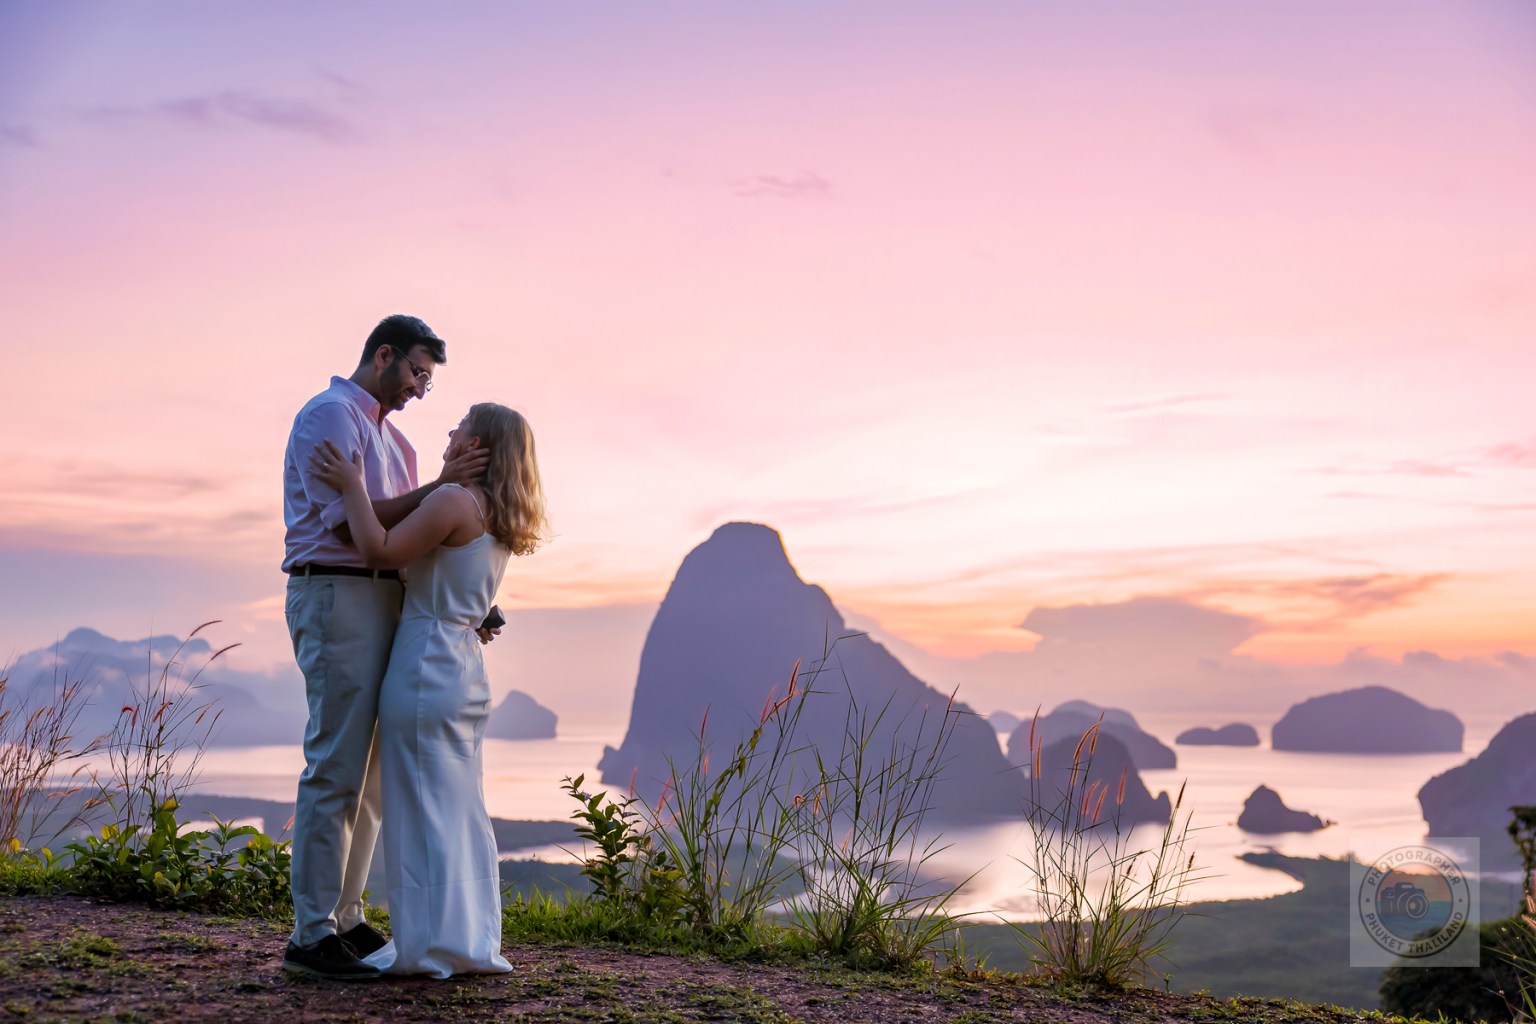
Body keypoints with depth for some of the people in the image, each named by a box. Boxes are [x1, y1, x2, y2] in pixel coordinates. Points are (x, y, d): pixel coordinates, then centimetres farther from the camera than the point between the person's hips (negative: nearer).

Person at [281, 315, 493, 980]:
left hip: (379, 601, 10)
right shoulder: (329, 415, -6)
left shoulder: (387, 435, 23)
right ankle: (311, 935, -7)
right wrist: (438, 487, -16)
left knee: (370, 773, 11)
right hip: (336, 596, -10)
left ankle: (344, 918, 18)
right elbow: (349, 524, -16)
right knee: (337, 768, -11)